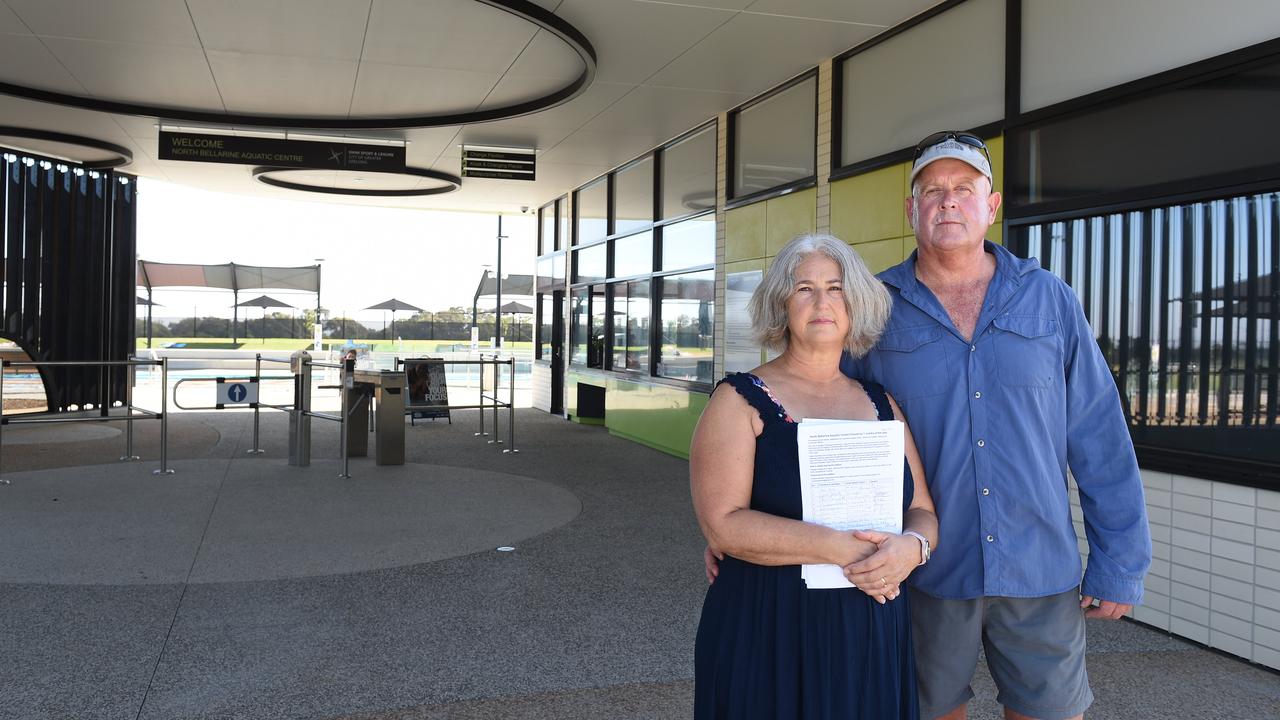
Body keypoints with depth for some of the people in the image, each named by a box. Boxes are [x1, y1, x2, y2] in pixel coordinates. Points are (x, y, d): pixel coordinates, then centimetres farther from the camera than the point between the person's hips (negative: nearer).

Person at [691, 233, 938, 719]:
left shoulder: (882, 405, 9)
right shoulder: (740, 401, -6)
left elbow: (923, 511, 8)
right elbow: (722, 525, -16)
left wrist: (911, 546, -15)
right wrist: (838, 547, -23)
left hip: (872, 638, 4)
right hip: (769, 636, -4)